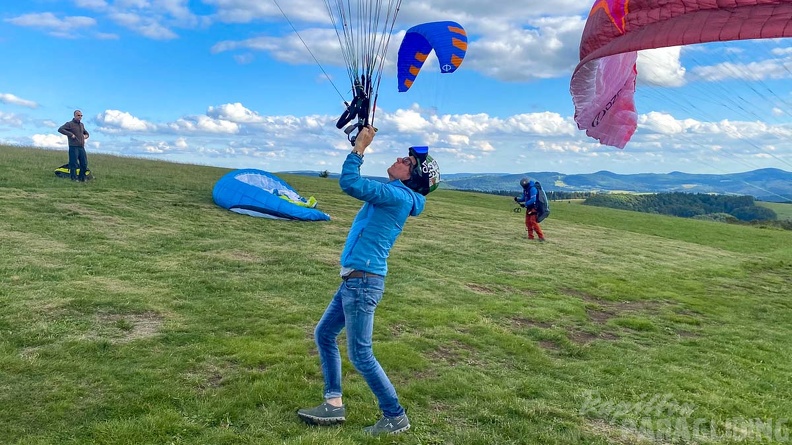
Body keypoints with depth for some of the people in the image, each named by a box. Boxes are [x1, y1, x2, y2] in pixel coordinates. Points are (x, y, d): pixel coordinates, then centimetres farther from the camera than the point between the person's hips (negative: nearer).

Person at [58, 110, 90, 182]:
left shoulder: (82, 125, 19)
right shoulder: (70, 124, -2)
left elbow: (87, 134, 32)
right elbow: (60, 129, -13)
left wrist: (85, 136, 8)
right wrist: (70, 134, -19)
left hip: (82, 147, 7)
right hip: (74, 147, -7)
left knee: (84, 164, 6)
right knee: (74, 164, -5)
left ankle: (82, 179, 16)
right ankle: (74, 179, -1)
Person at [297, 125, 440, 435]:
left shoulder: (399, 195, -15)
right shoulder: (394, 193, 12)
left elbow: (349, 183, -21)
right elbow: (357, 182, 26)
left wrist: (360, 147, -9)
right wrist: (362, 143, 20)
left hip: (363, 281, -10)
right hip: (354, 280, 10)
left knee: (360, 355, -3)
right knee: (324, 334, 17)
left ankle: (396, 417, 11)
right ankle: (334, 404, 23)